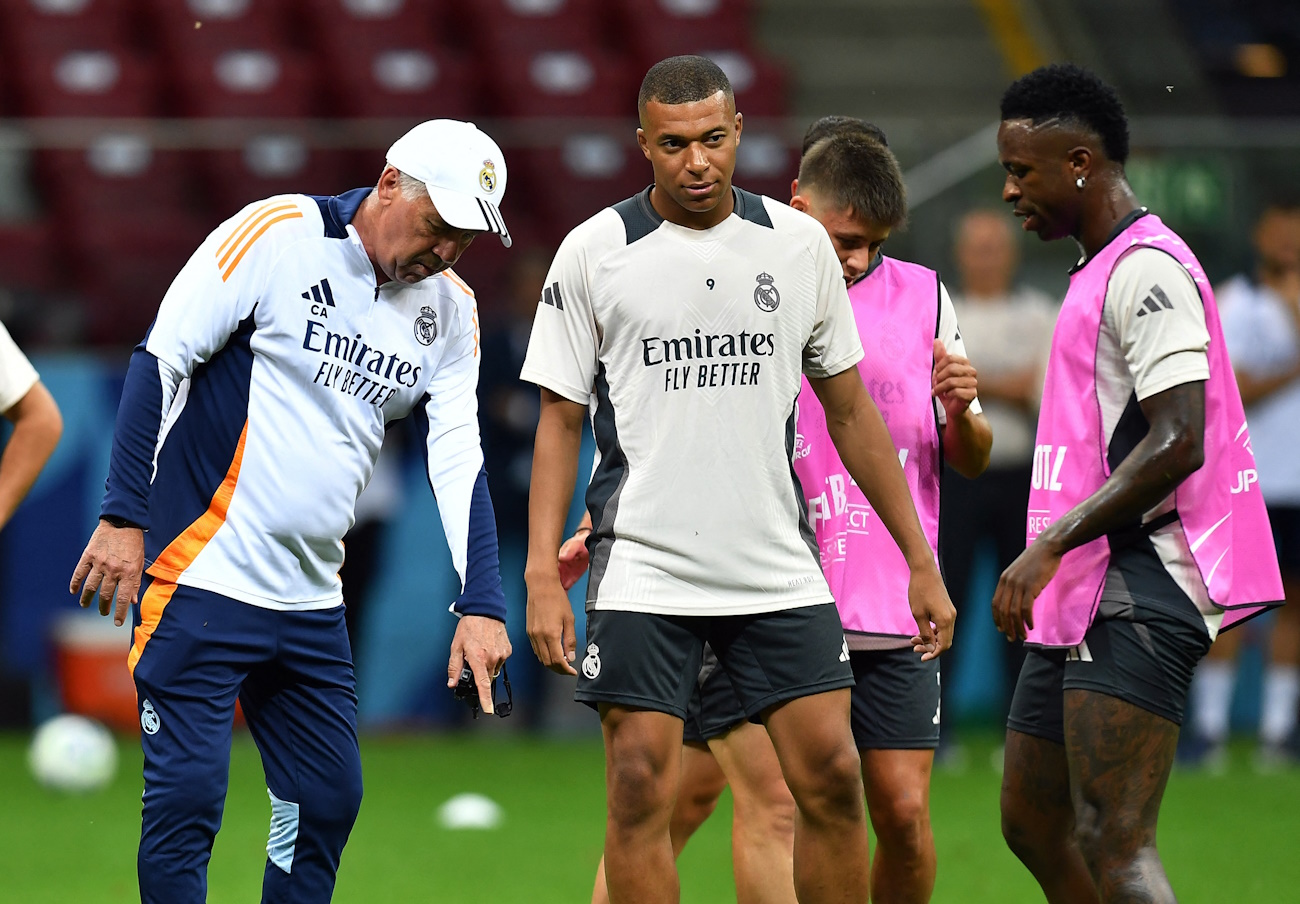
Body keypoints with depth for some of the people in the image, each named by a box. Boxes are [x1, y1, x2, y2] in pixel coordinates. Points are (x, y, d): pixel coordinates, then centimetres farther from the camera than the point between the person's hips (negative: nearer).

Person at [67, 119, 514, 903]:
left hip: (312, 600, 7)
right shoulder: (278, 235, -11)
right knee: (187, 798, -10)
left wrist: (482, 603, -8)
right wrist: (125, 516, -15)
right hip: (202, 578, -6)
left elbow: (458, 458, 4)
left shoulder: (450, 309, 7)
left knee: (329, 801, 7)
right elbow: (161, 359, -11)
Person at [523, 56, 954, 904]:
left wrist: (921, 561, 10)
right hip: (643, 572, -2)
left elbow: (851, 411, 12)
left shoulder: (799, 244, 5)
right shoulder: (594, 251, -1)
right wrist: (543, 575, -6)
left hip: (780, 571, 2)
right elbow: (560, 420, 3)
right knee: (640, 794, -5)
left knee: (832, 779, -2)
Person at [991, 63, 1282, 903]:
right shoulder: (1103, 268, 19)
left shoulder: (1147, 268, -13)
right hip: (1081, 601, 11)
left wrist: (1051, 546, -23)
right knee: (1034, 827, 12)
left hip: (1135, 599, -11)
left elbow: (1177, 443, -22)